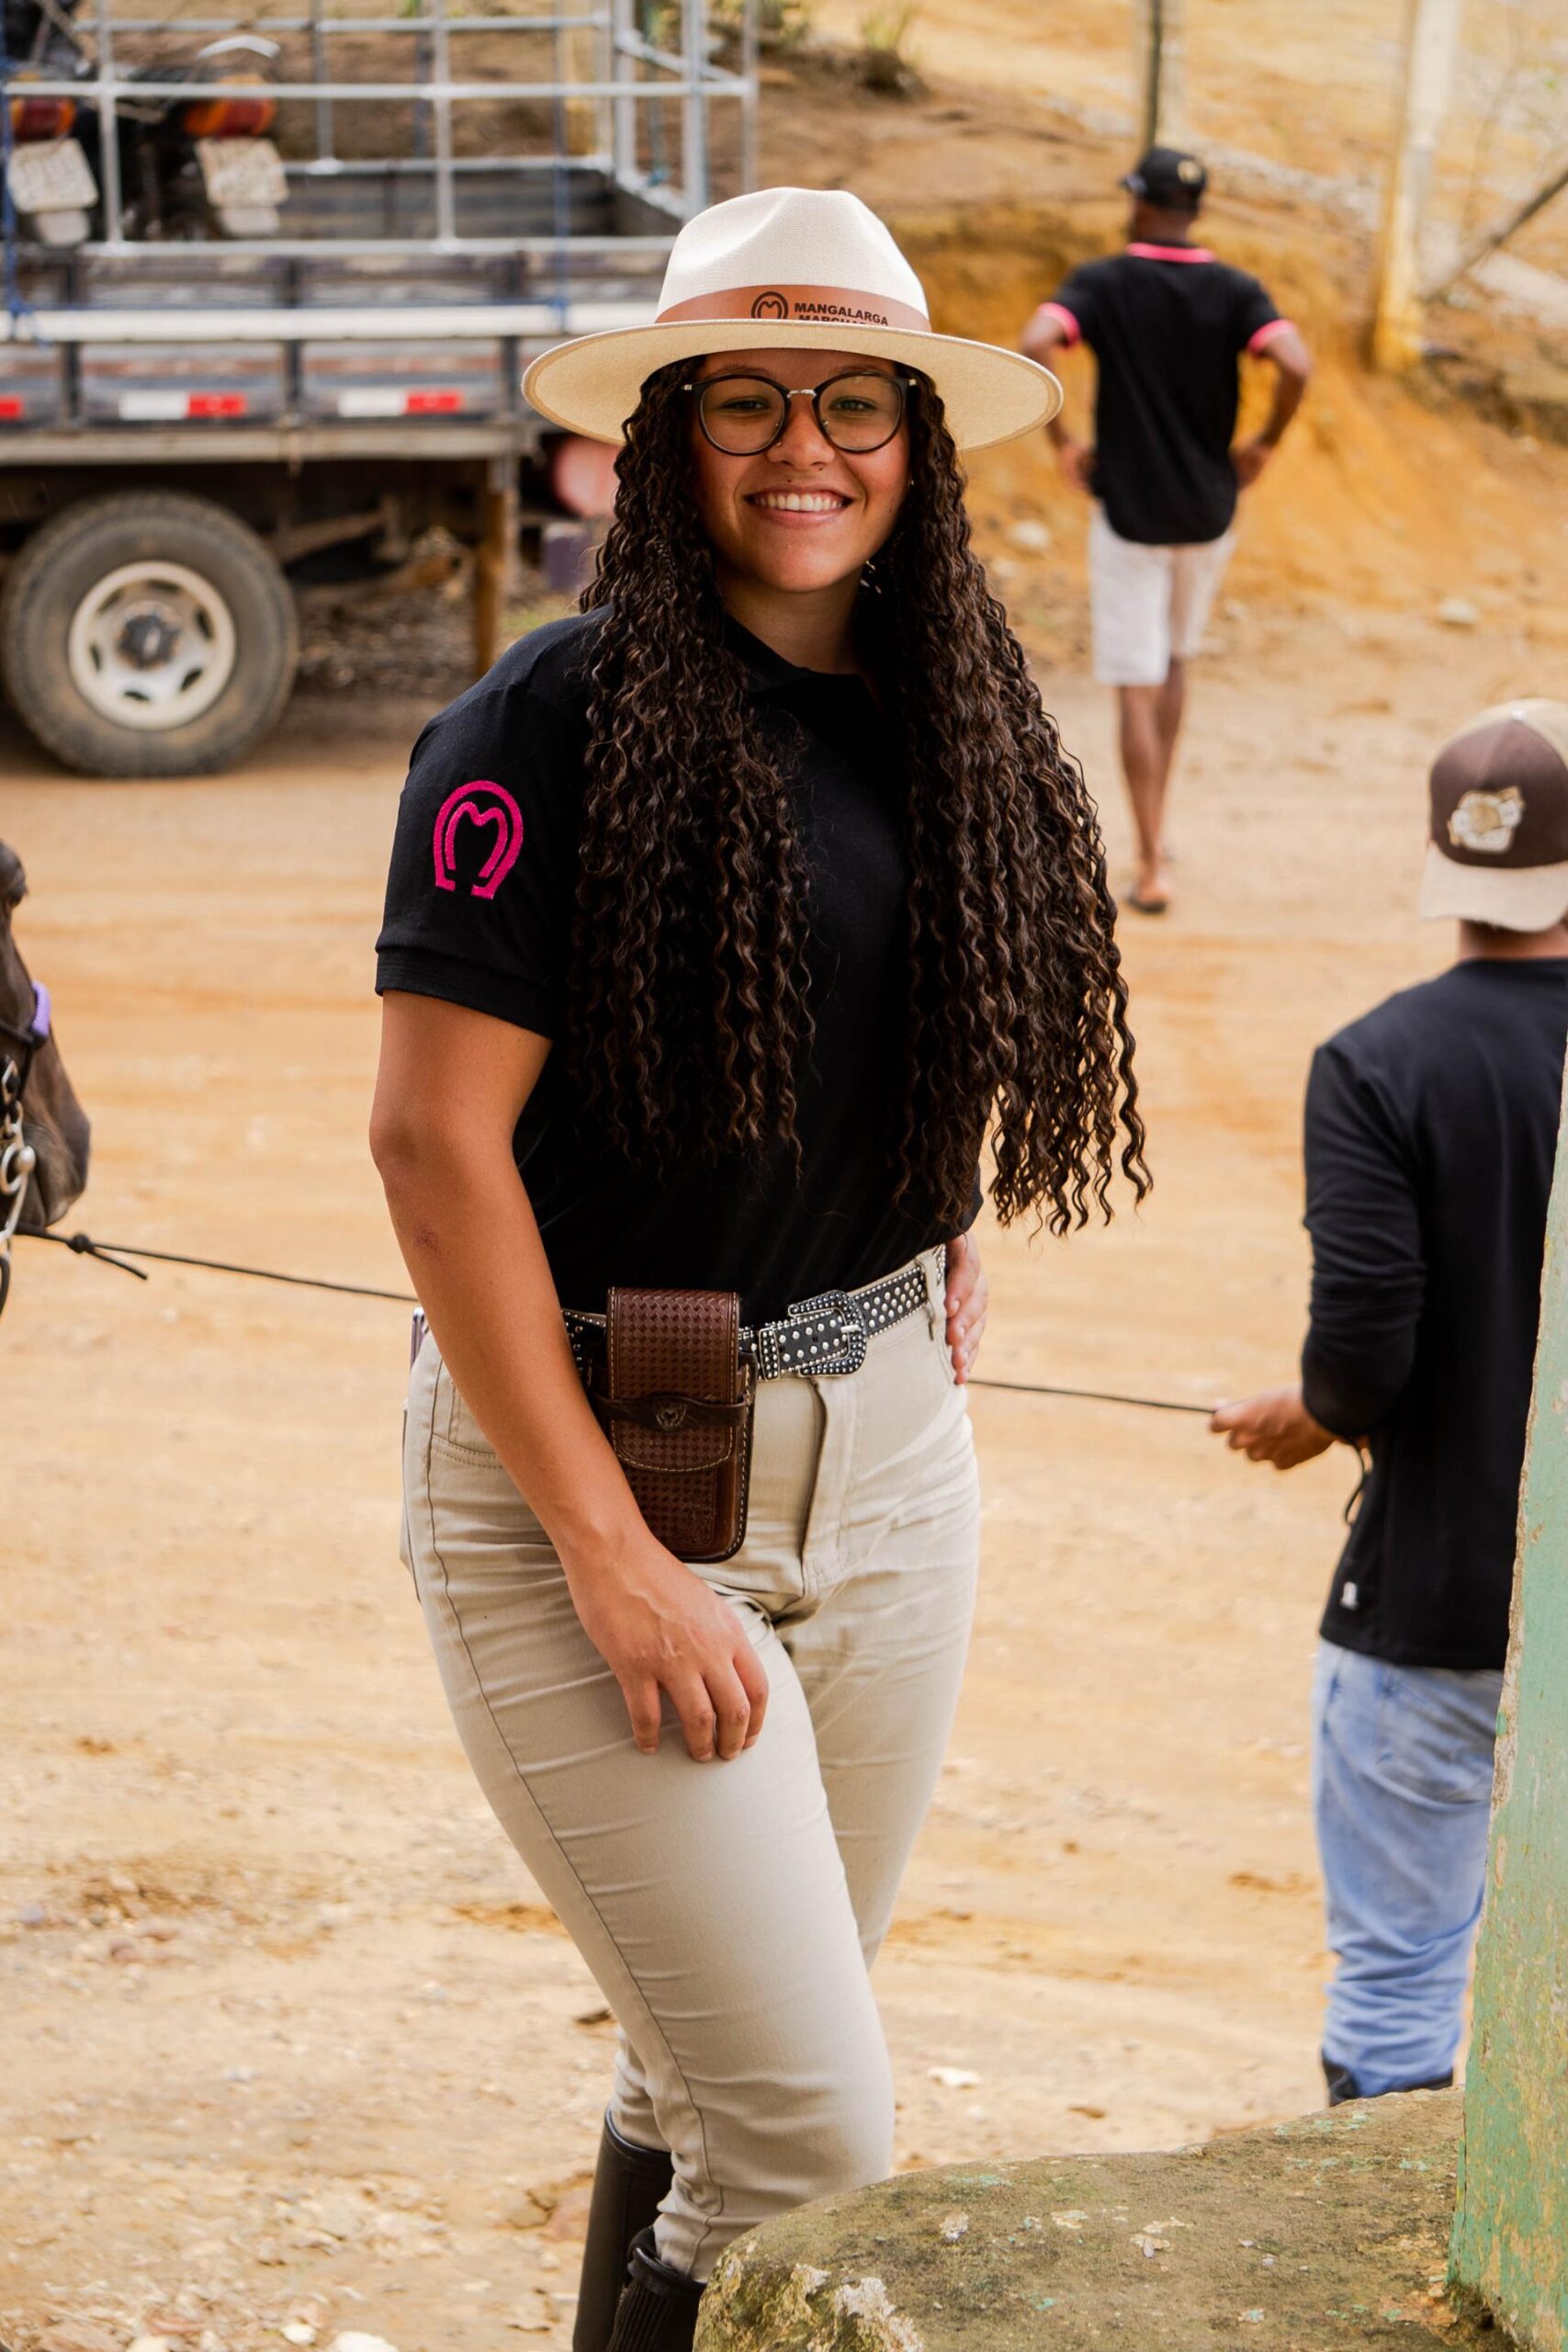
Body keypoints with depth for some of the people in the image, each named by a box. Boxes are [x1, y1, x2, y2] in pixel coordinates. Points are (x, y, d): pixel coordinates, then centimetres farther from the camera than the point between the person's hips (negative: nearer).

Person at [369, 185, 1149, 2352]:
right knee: (812, 2142, -7)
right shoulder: (559, 721, -14)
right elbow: (435, 1142, -17)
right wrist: (613, 1560, -17)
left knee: (720, 2079, 15)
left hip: (886, 1449, 6)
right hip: (581, 1449, -6)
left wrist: (939, 1259, 8)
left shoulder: (949, 715, 6)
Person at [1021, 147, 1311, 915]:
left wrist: (1060, 440, -13)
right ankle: (1155, 829, 30)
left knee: (1138, 691, 1)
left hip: (1128, 513, -3)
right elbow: (1295, 365, -19)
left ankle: (1152, 867, -4)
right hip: (1208, 513, 3)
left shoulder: (1102, 282, -8)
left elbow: (1035, 344, -26)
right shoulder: (1234, 290, -4)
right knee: (1173, 664, 24)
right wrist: (1265, 443, -3)